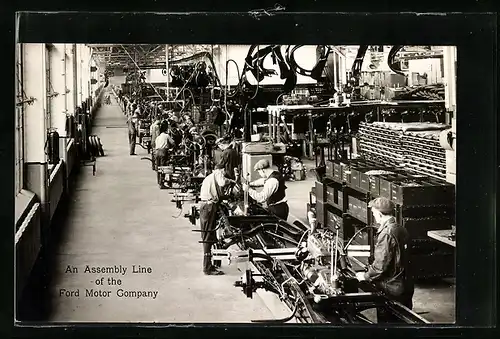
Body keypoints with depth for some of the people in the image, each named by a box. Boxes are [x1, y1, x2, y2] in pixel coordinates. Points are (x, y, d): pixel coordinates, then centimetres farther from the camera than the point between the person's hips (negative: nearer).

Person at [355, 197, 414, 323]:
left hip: (391, 290, -8)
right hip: (406, 286, 8)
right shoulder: (401, 229, 6)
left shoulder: (386, 233, -21)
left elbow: (381, 265, -23)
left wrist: (366, 276, -7)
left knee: (387, 321, 3)